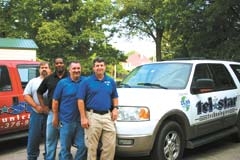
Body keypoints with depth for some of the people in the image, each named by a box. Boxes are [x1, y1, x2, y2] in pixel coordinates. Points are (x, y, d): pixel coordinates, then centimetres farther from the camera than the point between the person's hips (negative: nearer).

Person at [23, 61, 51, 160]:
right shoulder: (33, 81, 11)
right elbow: (26, 95, 4)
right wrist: (37, 107, -10)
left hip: (50, 115, -1)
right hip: (36, 115, 1)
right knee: (33, 139, 3)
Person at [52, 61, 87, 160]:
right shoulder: (62, 83, 1)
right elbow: (55, 101, 3)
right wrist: (55, 117, 2)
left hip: (81, 120, 1)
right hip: (66, 120, -1)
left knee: (83, 146, 3)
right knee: (65, 147, 9)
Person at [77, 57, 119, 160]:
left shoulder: (111, 81, 12)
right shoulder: (86, 82, -1)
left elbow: (115, 97, 21)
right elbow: (80, 100, -4)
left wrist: (115, 108, 2)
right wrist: (83, 118, -11)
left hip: (108, 116, 3)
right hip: (92, 116, -3)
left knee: (110, 144, 3)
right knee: (92, 146, 4)